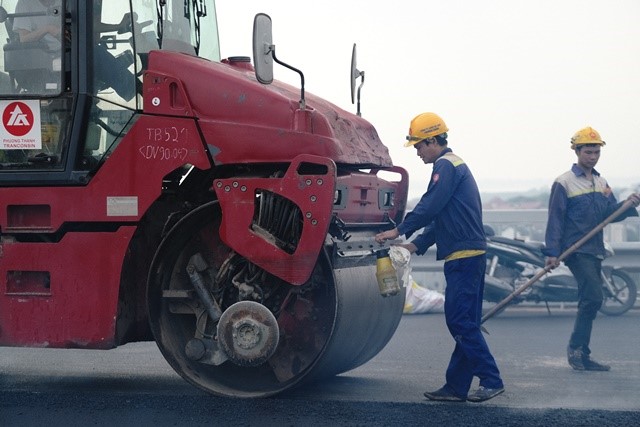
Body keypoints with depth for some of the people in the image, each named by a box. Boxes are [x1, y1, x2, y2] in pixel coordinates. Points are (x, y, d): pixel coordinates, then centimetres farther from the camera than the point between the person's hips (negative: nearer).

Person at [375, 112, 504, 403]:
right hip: (469, 255, 10)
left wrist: (399, 230, -7)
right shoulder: (455, 165, 23)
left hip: (463, 256, -10)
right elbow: (441, 219, 25)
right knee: (463, 323, 10)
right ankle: (456, 386, 13)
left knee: (461, 321, -11)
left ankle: (491, 380, -11)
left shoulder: (446, 166, -9)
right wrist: (417, 245, 18)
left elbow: (429, 207, -17)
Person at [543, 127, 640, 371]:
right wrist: (552, 253, -15)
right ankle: (577, 349, -9)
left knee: (589, 303, 8)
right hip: (576, 250, -8)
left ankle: (580, 356, 14)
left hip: (595, 250, 8)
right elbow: (555, 219, -9)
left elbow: (610, 214, 9)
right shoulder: (564, 183, -6)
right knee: (593, 297, -18)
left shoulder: (601, 184, 16)